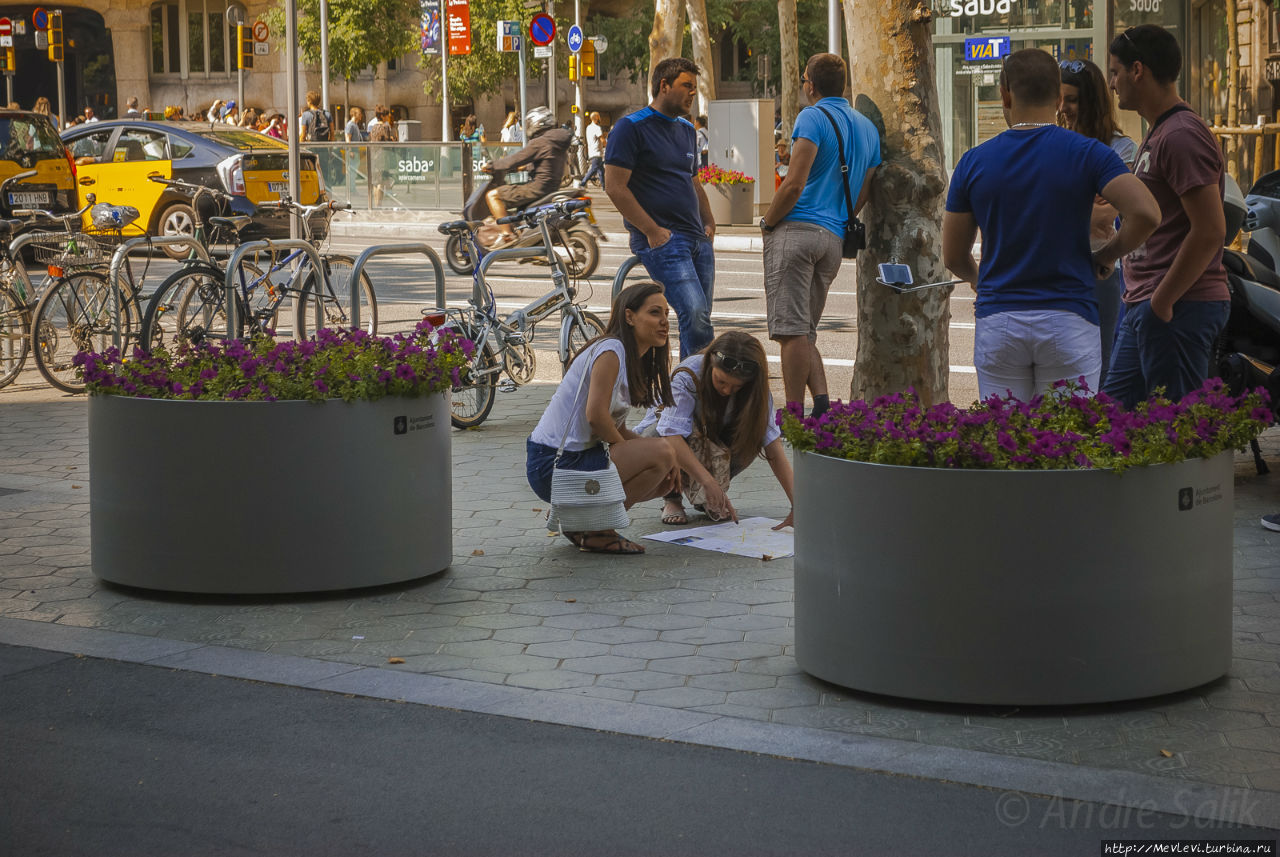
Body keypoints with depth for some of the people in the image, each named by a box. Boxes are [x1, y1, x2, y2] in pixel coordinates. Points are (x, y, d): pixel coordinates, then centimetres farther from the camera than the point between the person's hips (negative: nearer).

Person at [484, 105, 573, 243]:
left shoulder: (540, 143, -17)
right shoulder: (557, 140, 11)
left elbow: (515, 160, -14)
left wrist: (492, 167, -2)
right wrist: (525, 167, 33)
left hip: (538, 188, -10)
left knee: (492, 195, -8)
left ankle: (508, 235, -13)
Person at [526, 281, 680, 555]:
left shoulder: (634, 359, 16)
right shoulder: (611, 350, -14)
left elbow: (617, 429, 13)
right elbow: (596, 416, -22)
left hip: (576, 457, 10)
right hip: (553, 464, -10)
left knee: (666, 480, 13)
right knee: (662, 453, -19)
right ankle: (594, 528, -10)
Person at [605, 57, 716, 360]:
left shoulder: (687, 130, 20)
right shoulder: (631, 127, -5)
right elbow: (615, 187, -12)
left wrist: (709, 223, 16)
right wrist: (652, 231, -15)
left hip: (698, 240, 8)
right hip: (661, 240, -8)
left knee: (699, 320, 4)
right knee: (694, 313, -22)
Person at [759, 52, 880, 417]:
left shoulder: (813, 117, -6)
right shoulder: (867, 127, 18)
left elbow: (794, 185, -15)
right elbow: (862, 194, 19)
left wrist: (767, 222, -2)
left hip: (797, 229, -8)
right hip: (834, 238, 8)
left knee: (791, 330, -7)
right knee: (804, 330, 14)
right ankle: (821, 401, -2)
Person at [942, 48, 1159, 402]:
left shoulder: (974, 163, 2)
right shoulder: (1086, 153, -4)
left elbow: (954, 257, 7)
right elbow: (1146, 213, -16)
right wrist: (1107, 255, 2)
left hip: (996, 323, 2)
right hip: (1068, 319, -2)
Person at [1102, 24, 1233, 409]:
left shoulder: (1182, 136, -15)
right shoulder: (1157, 136, 19)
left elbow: (1210, 231, -21)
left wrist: (1162, 300, -18)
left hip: (1179, 309, -11)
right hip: (1144, 305, 11)